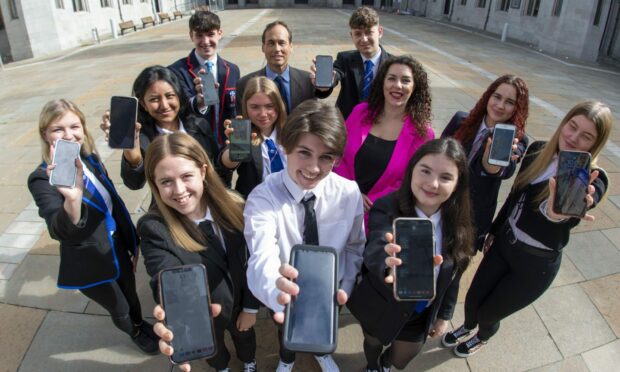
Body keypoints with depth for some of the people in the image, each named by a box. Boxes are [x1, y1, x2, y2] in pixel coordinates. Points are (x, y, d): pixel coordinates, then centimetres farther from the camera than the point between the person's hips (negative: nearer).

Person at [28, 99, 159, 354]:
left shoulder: (90, 158, -6)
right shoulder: (42, 179, -23)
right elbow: (59, 232, -38)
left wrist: (132, 242, 14)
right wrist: (72, 197, -58)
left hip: (118, 247, 5)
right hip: (89, 264, -4)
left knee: (131, 295, 26)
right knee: (119, 308, 19)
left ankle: (141, 323, 57)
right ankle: (135, 333, 50)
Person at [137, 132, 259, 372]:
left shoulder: (233, 206, -25)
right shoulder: (154, 229, -31)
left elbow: (252, 263, -13)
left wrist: (251, 307, -5)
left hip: (239, 304, 2)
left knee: (243, 334, 32)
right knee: (212, 347, 31)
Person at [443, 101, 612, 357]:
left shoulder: (593, 180, -22)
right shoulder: (538, 150, -8)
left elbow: (570, 219, -43)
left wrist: (557, 213, -67)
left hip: (537, 263, -4)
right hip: (504, 241, 4)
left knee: (488, 313, 14)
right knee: (472, 300, 15)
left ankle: (483, 336, 51)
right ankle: (467, 327, 52)